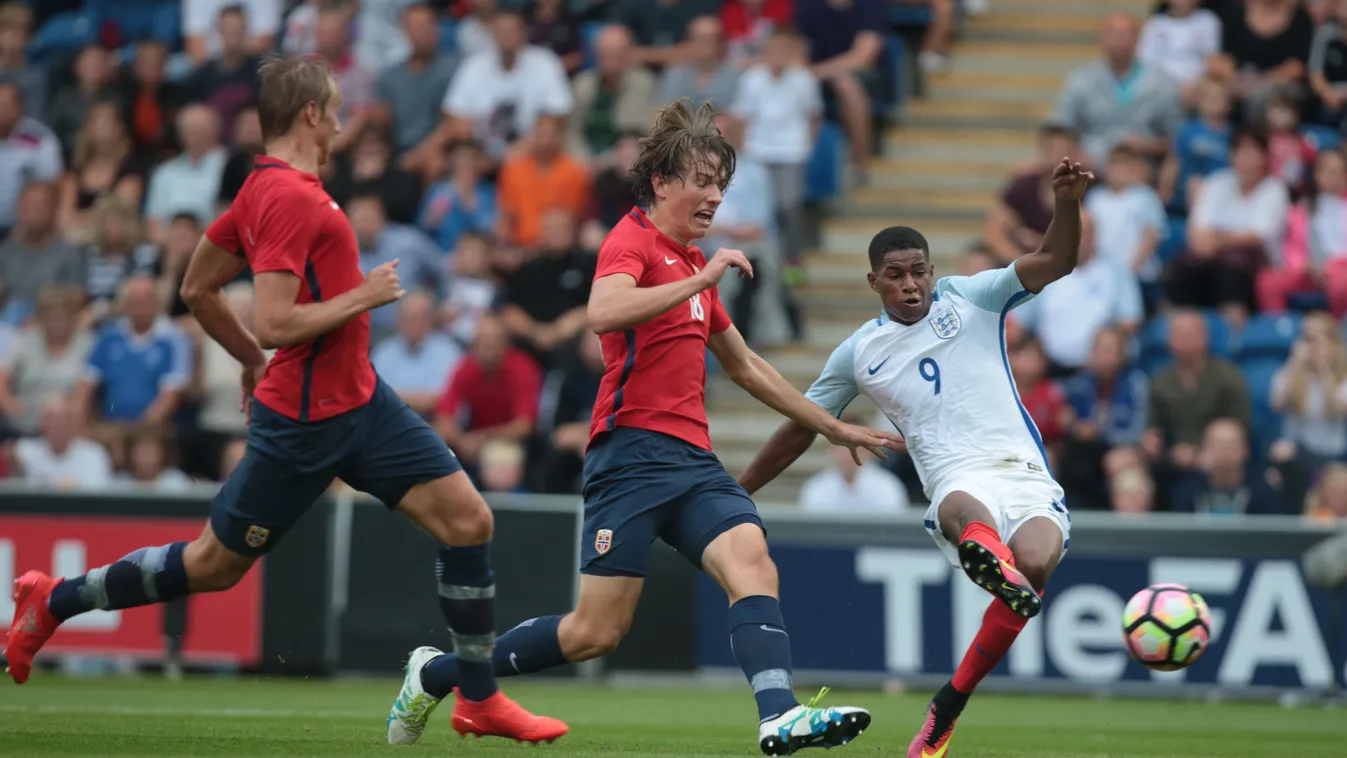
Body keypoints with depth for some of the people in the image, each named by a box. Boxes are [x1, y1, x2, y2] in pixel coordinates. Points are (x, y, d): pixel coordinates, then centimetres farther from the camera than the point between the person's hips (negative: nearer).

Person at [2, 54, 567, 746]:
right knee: (213, 564, 5)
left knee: (467, 519, -1)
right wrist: (364, 295, -17)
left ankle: (479, 701, 6)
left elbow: (197, 290, 17)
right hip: (303, 421, -9)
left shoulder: (264, 188, 9)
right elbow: (275, 324, -27)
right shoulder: (290, 198, -20)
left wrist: (254, 362, 26)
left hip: (358, 399, 9)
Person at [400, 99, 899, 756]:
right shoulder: (633, 241, -4)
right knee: (597, 632, -8)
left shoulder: (694, 264, 23)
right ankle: (436, 674, 10)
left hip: (692, 457, 8)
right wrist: (700, 280, -25)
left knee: (751, 564, -21)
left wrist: (833, 428, 38)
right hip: (633, 452, -8)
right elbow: (603, 312, -27)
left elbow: (744, 366, 35)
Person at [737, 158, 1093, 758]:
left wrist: (1066, 203, -19)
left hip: (1025, 473, 1)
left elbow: (1055, 263, 1)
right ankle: (993, 562, -82)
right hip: (959, 483, -1)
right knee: (964, 509, -40)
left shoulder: (969, 299, 13)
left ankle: (948, 707, -12)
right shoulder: (859, 354, 16)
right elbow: (800, 430, 27)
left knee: (1034, 563, -30)